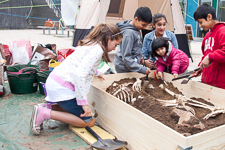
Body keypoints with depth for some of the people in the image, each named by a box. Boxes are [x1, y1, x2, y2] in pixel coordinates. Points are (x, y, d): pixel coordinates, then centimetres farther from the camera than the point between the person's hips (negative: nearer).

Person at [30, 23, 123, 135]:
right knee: (89, 122, 0)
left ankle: (46, 107, 12)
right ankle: (45, 113, -8)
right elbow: (80, 75, -26)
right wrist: (84, 103, -22)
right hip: (62, 88, -10)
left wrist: (96, 73, 52)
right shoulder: (97, 49, -14)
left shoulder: (89, 44, 16)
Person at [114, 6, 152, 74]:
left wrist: (142, 60, 11)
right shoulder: (129, 33, -25)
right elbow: (126, 57, -26)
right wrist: (142, 69, -26)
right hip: (124, 70, -8)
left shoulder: (137, 29, 3)